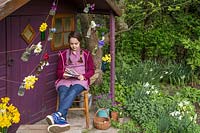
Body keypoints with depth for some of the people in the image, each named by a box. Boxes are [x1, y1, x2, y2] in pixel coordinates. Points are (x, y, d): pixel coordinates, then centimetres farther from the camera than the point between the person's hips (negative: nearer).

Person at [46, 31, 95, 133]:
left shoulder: (86, 54, 15)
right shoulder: (63, 54, 17)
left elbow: (91, 70, 12)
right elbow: (59, 71, 17)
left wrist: (83, 76, -9)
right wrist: (63, 75, -7)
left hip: (80, 80, -1)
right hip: (65, 80, 2)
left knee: (73, 91, -37)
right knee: (63, 93, -34)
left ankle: (57, 115, -53)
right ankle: (62, 120, -51)